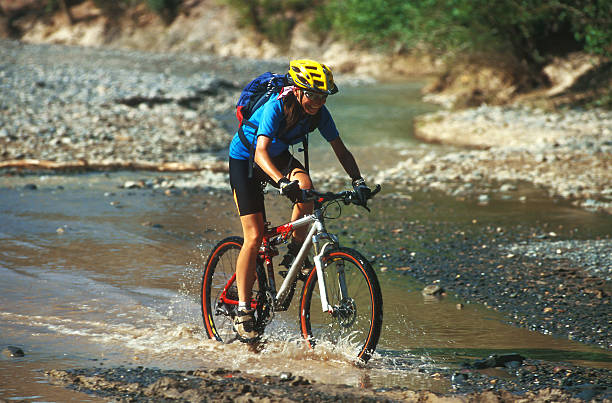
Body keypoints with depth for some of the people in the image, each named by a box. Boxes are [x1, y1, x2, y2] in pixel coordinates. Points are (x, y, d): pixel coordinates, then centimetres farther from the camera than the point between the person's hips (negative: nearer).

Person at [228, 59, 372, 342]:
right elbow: (261, 151, -44)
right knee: (254, 237, -12)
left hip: (279, 156, 5)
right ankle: (243, 311, -5)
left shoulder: (319, 113, -17)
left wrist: (358, 181, -28)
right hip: (244, 159, -5)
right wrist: (282, 181, -60)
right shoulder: (276, 106, -33)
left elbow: (340, 150, -12)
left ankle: (294, 254, -8)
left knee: (305, 186, -29)